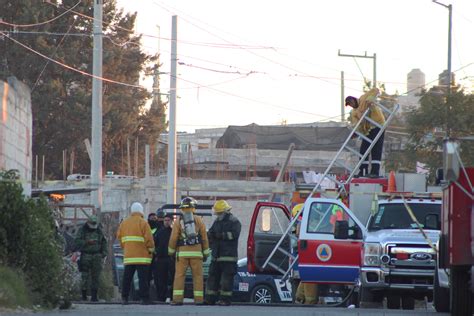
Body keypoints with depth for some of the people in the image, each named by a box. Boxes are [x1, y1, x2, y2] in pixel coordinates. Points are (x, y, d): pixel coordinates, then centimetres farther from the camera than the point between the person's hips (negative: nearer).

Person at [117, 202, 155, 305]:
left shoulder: (124, 223, 9)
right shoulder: (143, 223, -7)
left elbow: (119, 237, 10)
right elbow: (149, 238, -11)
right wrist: (151, 249, 4)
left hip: (128, 256, 5)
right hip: (142, 256, -4)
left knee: (127, 278, 9)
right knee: (143, 278, -4)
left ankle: (124, 298, 8)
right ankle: (144, 298, -7)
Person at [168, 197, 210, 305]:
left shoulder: (178, 222, 1)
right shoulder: (199, 221, 4)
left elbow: (173, 239, -2)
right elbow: (204, 238, 4)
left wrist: (171, 251, 13)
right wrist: (206, 253, 10)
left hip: (182, 252, -1)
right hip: (196, 252, 1)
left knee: (179, 275, 0)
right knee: (197, 276, 5)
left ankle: (177, 299, -8)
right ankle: (198, 299, 1)